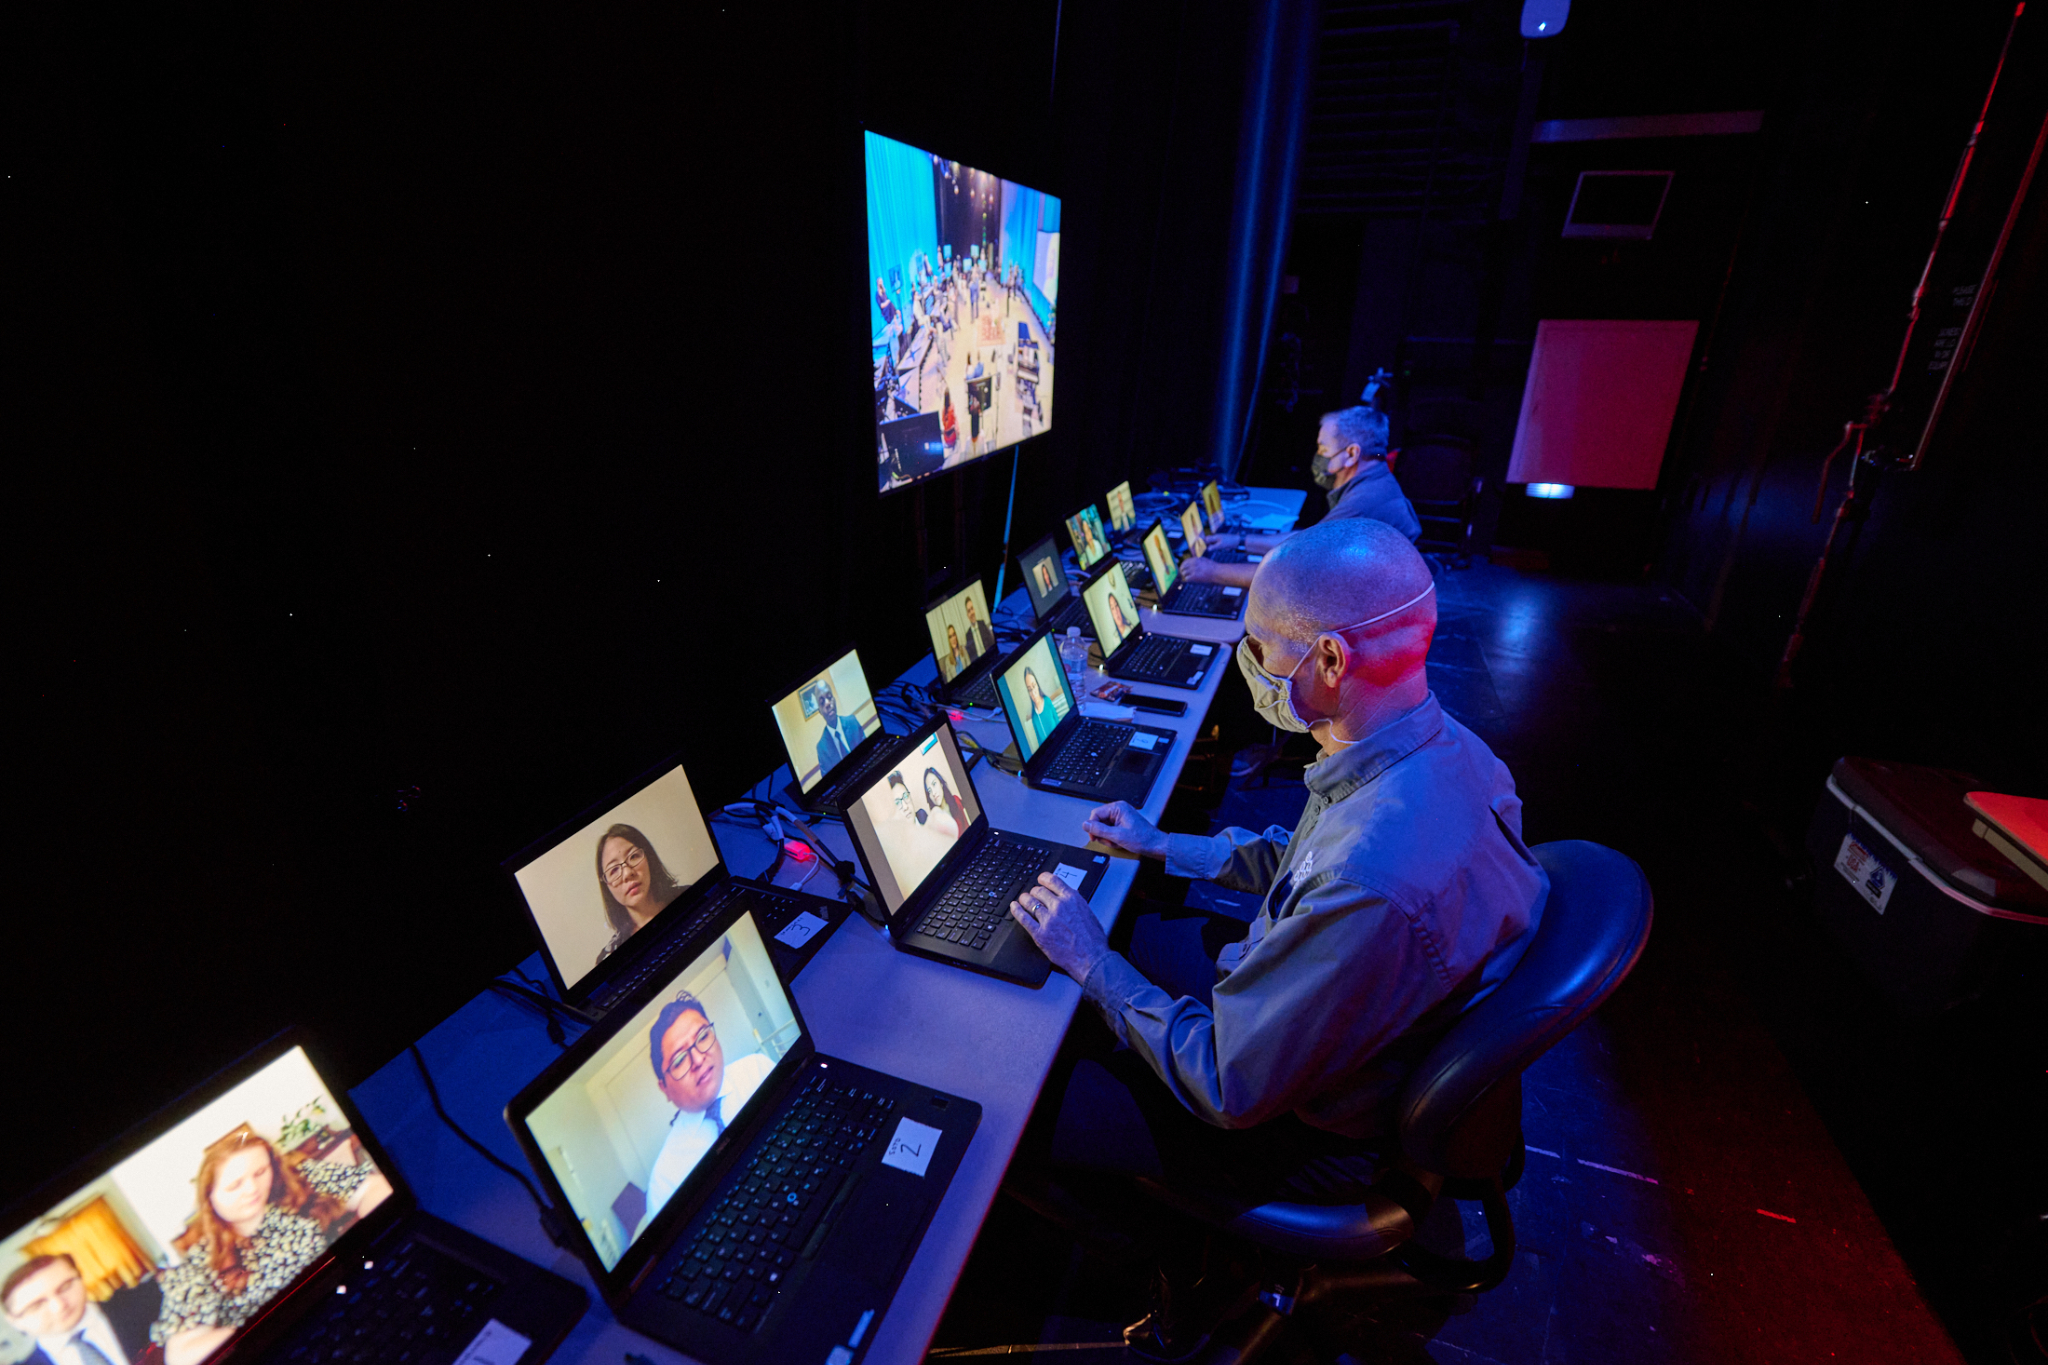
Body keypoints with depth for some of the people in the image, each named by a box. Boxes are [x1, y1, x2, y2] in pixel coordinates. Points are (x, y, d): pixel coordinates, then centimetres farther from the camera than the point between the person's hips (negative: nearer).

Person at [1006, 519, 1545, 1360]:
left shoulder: (1372, 888, -42)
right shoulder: (1435, 747, -12)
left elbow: (1229, 1089, -29)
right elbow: (1302, 859, 8)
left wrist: (1093, 961, -18)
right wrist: (1165, 845, 9)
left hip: (1301, 1131, -8)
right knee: (1127, 932, 17)